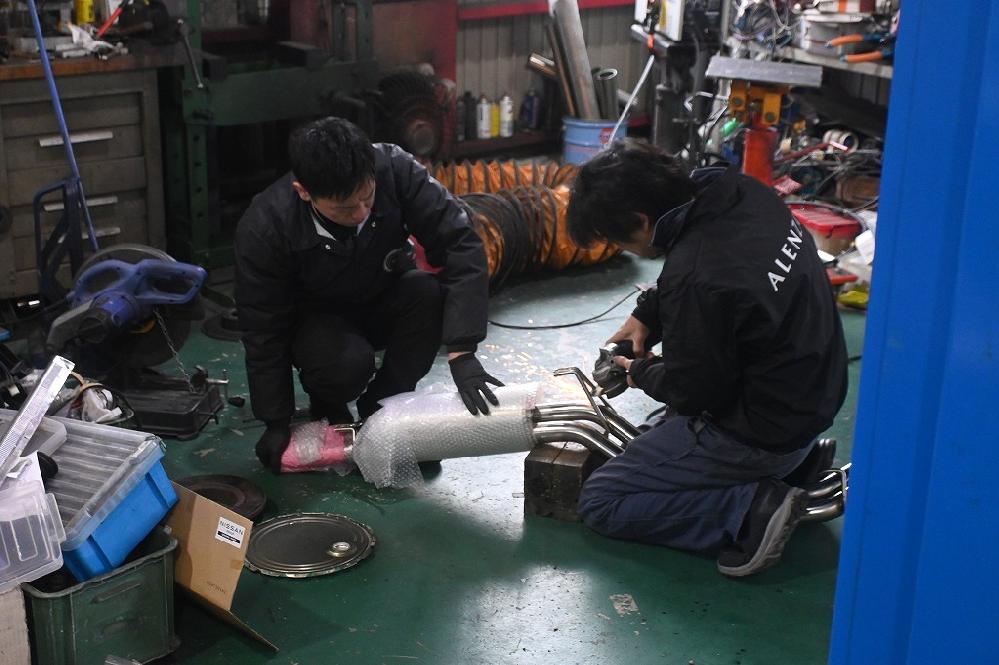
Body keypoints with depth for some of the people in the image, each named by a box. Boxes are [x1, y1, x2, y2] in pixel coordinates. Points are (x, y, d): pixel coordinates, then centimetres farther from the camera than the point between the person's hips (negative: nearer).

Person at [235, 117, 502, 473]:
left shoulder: (394, 167, -29)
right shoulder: (262, 229, -29)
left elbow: (461, 243, -30)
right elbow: (264, 332, -17)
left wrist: (461, 351, -38)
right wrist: (276, 423, -11)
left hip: (384, 301, 3)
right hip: (317, 320, -2)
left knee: (430, 293, -31)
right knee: (348, 362, -35)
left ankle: (382, 403, -7)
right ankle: (326, 404, 3)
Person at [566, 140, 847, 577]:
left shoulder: (693, 279, -31)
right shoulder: (739, 192, -6)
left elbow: (695, 391, -17)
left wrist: (642, 373, 2)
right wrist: (647, 313, 8)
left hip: (763, 434, -9)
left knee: (600, 503, -2)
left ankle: (752, 510, -11)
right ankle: (795, 461, 18)